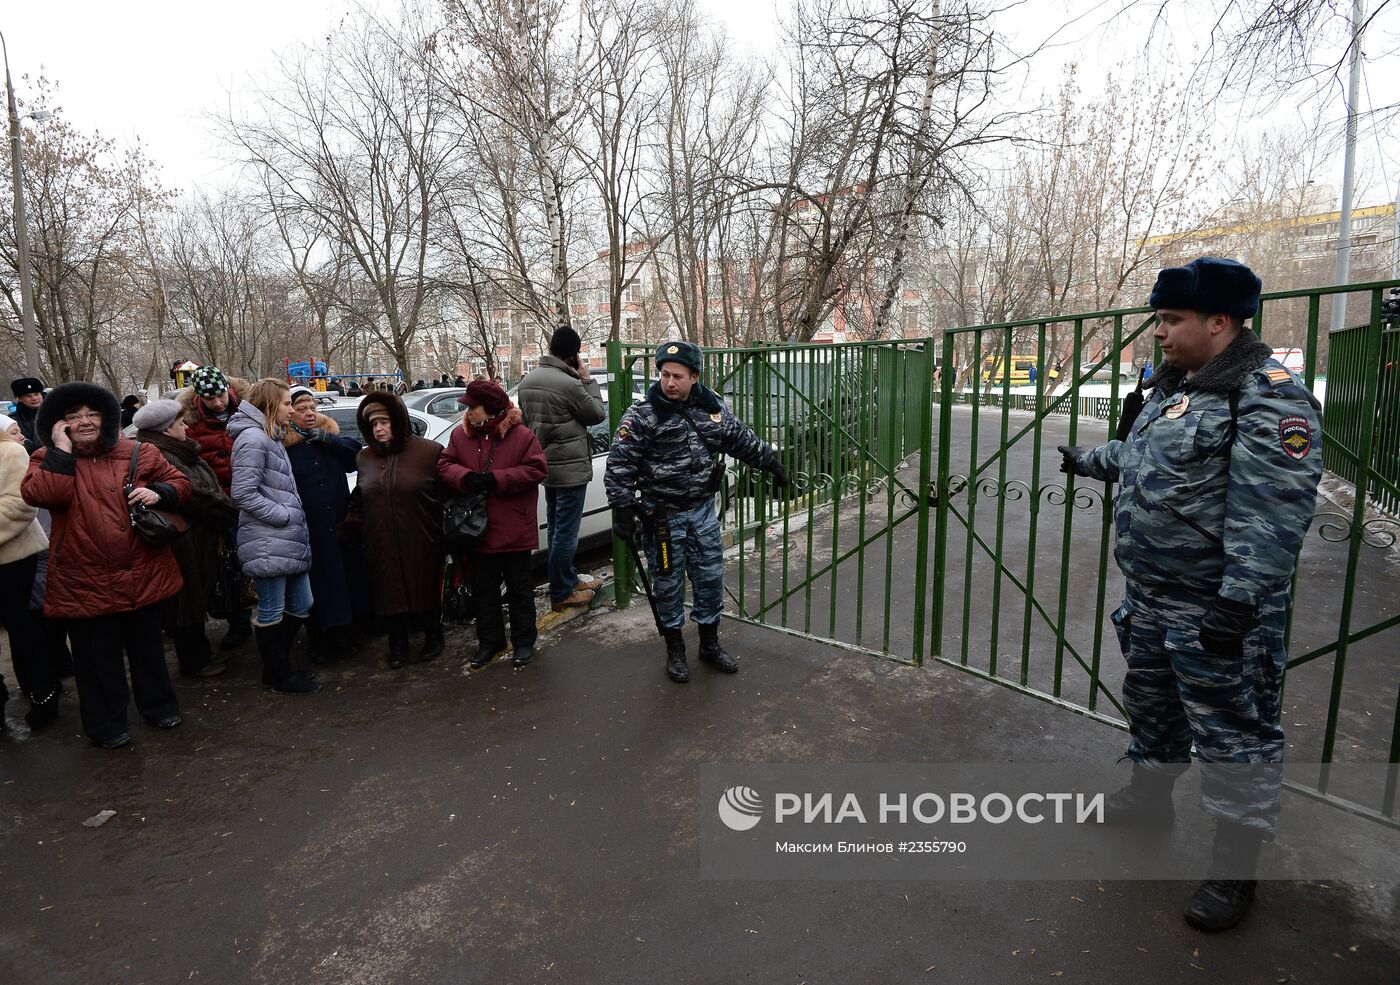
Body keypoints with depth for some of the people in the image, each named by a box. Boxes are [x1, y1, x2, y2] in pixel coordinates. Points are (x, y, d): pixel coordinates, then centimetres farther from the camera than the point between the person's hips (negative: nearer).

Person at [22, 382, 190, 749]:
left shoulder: (138, 453, 2)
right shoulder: (48, 460, -1)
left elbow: (178, 481, 9)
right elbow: (41, 495, -22)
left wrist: (158, 493, -11)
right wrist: (62, 450, -18)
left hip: (142, 576, 2)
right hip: (85, 584, -2)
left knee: (148, 649, 18)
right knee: (98, 659, 11)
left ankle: (159, 705, 37)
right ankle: (106, 725, 29)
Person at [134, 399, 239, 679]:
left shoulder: (180, 453, 13)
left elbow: (211, 487, 12)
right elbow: (195, 495, -23)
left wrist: (226, 507, -2)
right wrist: (231, 511, -13)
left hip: (199, 541, 10)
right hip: (184, 543, -10)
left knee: (197, 598, 19)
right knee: (187, 601, 4)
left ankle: (200, 653, 33)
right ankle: (193, 661, 18)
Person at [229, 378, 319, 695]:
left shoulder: (271, 438, 18)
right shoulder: (252, 439, -14)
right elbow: (243, 494, -19)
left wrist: (295, 520, 13)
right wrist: (285, 515, -14)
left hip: (288, 541, 10)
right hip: (267, 543, -10)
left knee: (301, 606, 15)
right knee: (273, 612, 4)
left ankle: (278, 665, 31)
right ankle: (278, 675, 18)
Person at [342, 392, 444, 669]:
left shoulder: (429, 451, -8)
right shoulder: (365, 457, 8)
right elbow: (359, 499, 16)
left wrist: (446, 534, -13)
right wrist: (350, 528, 3)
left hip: (421, 544, -4)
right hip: (382, 546, 4)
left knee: (425, 591, 10)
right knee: (390, 593, 12)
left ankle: (433, 636, 33)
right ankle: (398, 643, 30)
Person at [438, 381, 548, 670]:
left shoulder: (521, 435, -9)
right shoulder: (460, 435, 3)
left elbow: (537, 469, -12)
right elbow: (445, 465, 3)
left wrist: (496, 479, -18)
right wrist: (466, 477, -18)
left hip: (513, 531, -4)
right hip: (476, 530, 4)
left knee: (519, 590, 8)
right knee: (483, 591, 15)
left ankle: (524, 641, 23)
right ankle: (489, 641, 30)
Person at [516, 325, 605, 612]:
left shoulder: (527, 380, 5)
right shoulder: (569, 384, -21)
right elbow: (597, 414, -7)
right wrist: (587, 379, -2)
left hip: (546, 465, 9)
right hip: (570, 468, -9)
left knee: (556, 528, 18)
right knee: (566, 531, 0)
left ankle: (568, 578, 32)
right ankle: (561, 593, 9)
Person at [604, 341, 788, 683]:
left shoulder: (711, 407, 1)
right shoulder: (641, 415, -14)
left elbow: (741, 439, 15)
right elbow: (619, 464, -15)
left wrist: (772, 463, 20)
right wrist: (622, 509, -21)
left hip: (703, 512, 4)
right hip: (662, 517, -4)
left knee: (711, 580, 13)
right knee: (668, 585, 8)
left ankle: (710, 644, 32)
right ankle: (675, 651, 27)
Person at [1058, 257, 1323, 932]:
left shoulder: (1268, 397, -18)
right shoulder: (1173, 385, 11)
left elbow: (1272, 512, -25)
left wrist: (1239, 600, -29)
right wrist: (1089, 462, 40)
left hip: (1217, 610, -9)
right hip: (1150, 597, 9)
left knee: (1233, 732, 5)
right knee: (1150, 703, 24)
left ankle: (1235, 866, 21)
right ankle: (1149, 794, 45)